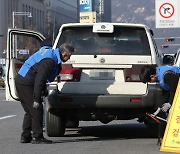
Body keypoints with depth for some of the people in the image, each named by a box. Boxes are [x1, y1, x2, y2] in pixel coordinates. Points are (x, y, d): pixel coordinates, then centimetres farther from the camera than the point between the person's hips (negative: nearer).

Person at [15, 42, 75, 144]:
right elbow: (39, 80, -25)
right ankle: (37, 137, -3)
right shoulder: (49, 61, -22)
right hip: (26, 83, -10)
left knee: (30, 111, 15)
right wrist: (37, 99, -23)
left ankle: (26, 136, 18)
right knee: (37, 110, -6)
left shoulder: (51, 52, 9)